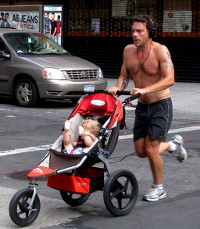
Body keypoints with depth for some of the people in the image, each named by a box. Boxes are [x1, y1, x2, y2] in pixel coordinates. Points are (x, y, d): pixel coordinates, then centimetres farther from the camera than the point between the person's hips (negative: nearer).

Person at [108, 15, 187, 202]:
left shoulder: (160, 50, -17)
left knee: (150, 150, -9)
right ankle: (173, 144, 37)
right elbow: (124, 76, 10)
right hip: (142, 107, 6)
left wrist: (145, 90, -36)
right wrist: (117, 88, -12)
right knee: (141, 151, 9)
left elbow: (169, 79, -26)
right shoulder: (128, 50, 1)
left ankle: (158, 188, 13)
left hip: (161, 105, -6)